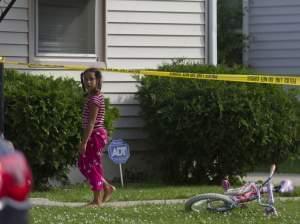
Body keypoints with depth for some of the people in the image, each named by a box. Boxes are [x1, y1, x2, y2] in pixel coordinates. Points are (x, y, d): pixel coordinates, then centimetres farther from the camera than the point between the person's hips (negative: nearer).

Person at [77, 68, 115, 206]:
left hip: (96, 134, -10)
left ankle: (97, 200, 4)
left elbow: (91, 122, -21)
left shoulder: (95, 97, -16)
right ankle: (107, 188, 21)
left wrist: (84, 141, -23)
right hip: (94, 135, 10)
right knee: (83, 165, 14)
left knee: (92, 166, -3)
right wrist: (85, 140, 18)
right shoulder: (91, 96, 14)